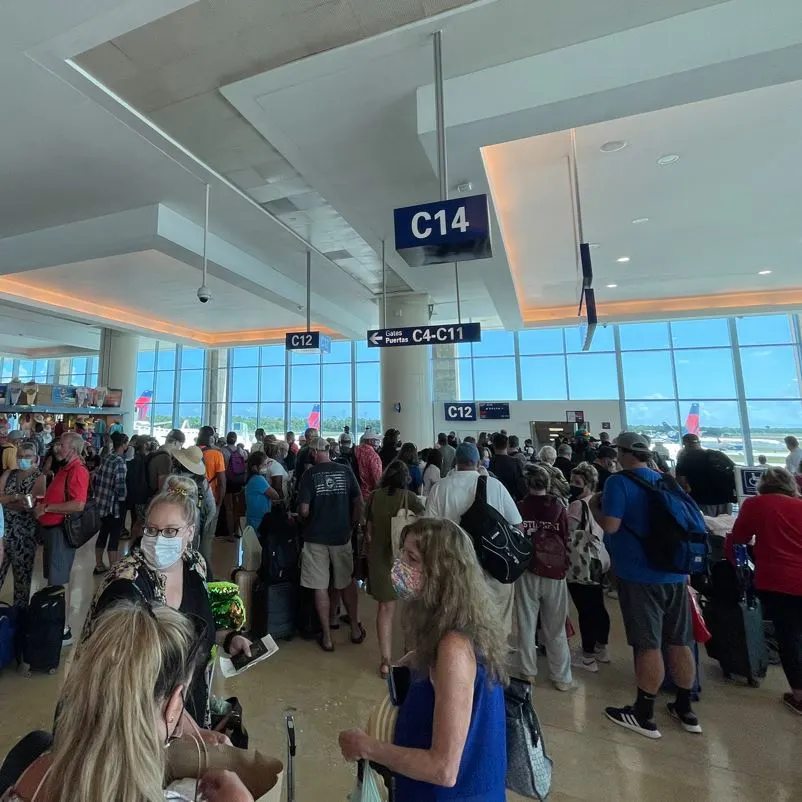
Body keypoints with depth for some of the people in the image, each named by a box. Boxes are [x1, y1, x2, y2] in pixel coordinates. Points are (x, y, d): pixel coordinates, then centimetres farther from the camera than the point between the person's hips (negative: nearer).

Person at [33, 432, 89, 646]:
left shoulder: (78, 470, -19)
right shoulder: (66, 469, 13)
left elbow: (78, 505, -30)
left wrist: (46, 507, -19)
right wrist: (42, 501, 10)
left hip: (61, 531, -10)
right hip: (53, 529, 10)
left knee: (59, 582, -1)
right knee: (54, 579, 18)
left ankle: (64, 630, 10)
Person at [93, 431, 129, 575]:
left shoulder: (106, 458, 5)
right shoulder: (119, 462, -19)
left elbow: (97, 478, 11)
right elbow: (120, 486, -22)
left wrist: (99, 495, 20)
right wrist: (123, 497, -5)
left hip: (102, 503, 8)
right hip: (115, 505, -8)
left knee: (103, 534, 18)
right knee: (114, 537, 2)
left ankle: (99, 566, 30)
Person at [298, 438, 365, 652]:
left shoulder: (310, 474, -11)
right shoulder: (346, 471, -5)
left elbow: (304, 510, -12)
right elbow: (358, 502, -2)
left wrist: (310, 519, 9)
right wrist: (353, 524, 12)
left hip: (316, 536, -2)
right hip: (341, 535, 3)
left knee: (320, 587, 10)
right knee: (347, 582, 19)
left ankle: (327, 637, 21)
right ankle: (355, 629, 31)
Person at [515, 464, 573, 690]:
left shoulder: (519, 508, -11)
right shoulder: (559, 509, -8)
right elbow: (567, 541, -1)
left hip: (527, 572, -1)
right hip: (555, 572, 1)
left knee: (526, 624, 13)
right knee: (555, 629, 15)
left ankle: (528, 672, 24)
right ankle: (562, 677, 23)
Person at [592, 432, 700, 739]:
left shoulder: (619, 482, -13)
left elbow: (611, 525, -21)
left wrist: (594, 506, -3)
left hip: (640, 575, -7)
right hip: (676, 574, 7)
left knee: (648, 645, 2)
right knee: (679, 643, 16)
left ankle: (644, 715, 16)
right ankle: (685, 710, 31)